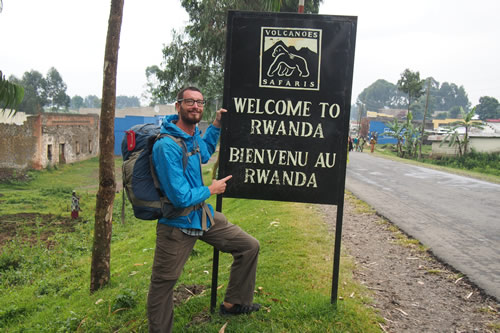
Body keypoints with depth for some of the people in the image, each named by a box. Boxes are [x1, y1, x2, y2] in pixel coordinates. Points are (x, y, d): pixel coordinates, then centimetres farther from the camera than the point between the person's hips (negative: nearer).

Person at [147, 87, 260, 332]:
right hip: (177, 224, -8)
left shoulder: (193, 134, 2)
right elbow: (180, 197, -28)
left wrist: (216, 126, 15)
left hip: (204, 215, 9)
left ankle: (233, 303, 27)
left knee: (249, 247, 11)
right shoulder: (167, 146, -26)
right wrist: (210, 190, -11)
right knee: (162, 284, 7)